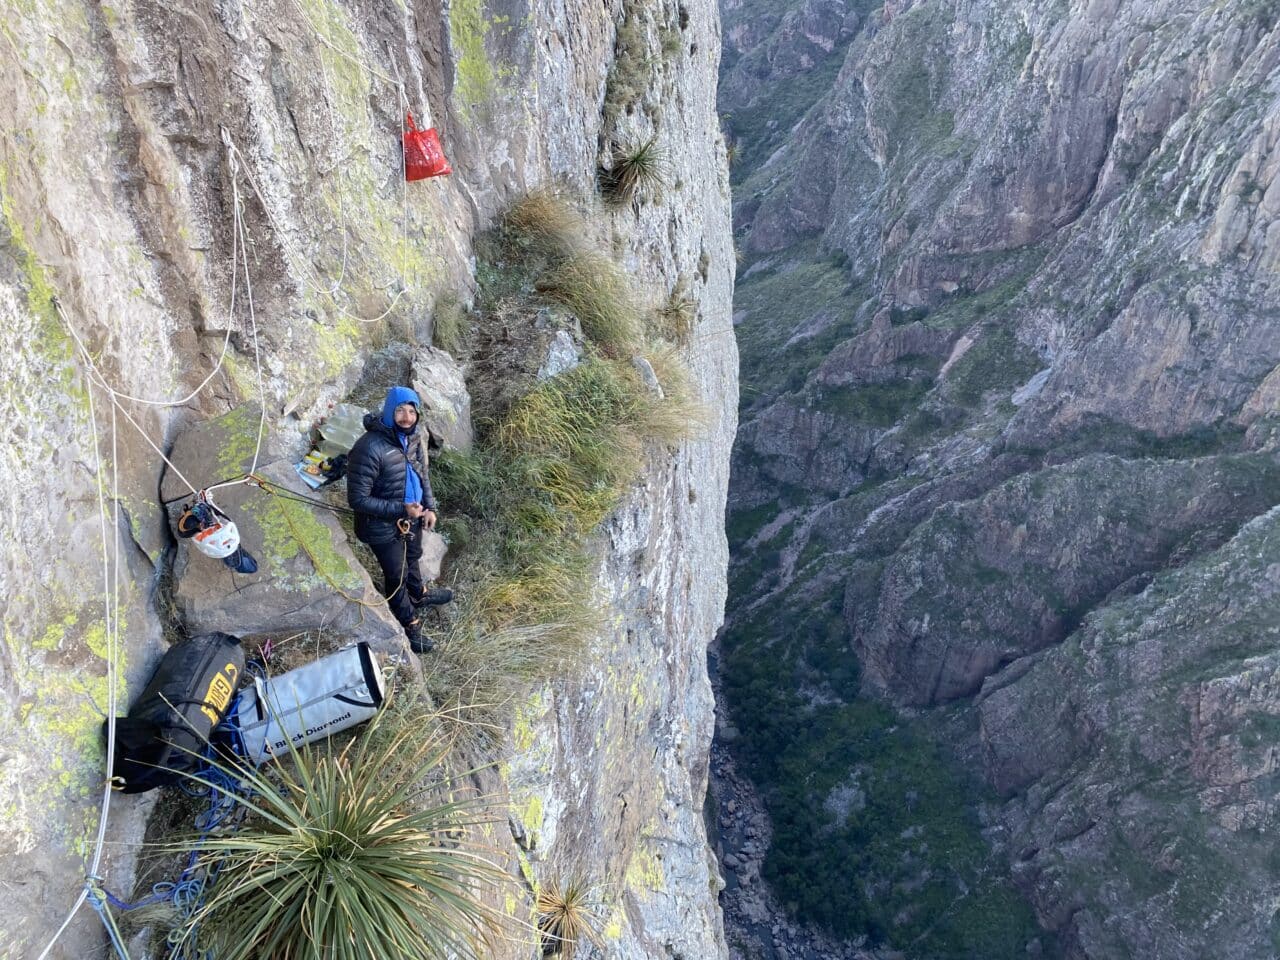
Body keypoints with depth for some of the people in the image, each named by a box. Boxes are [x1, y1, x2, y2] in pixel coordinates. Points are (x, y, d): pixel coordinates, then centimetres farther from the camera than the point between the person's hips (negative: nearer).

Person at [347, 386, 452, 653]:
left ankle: (419, 595, 61)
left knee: (412, 558, 32)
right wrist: (400, 510, -28)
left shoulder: (414, 436, -9)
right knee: (397, 575, 15)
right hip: (384, 526, -7)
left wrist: (430, 507, 1)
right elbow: (358, 500, -28)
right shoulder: (369, 449, -33)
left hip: (411, 516, 7)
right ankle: (410, 625, 38)